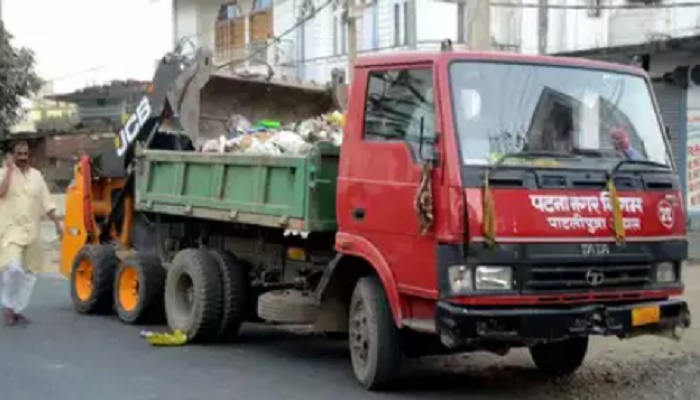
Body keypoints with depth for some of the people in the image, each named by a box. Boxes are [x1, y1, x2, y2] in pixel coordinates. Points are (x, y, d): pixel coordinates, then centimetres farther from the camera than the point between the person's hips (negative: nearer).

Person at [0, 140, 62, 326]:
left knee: (26, 272, 7)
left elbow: (46, 202, 11)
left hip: (32, 231, 5)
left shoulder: (36, 175, 11)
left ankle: (16, 308, 17)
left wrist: (57, 223, 5)